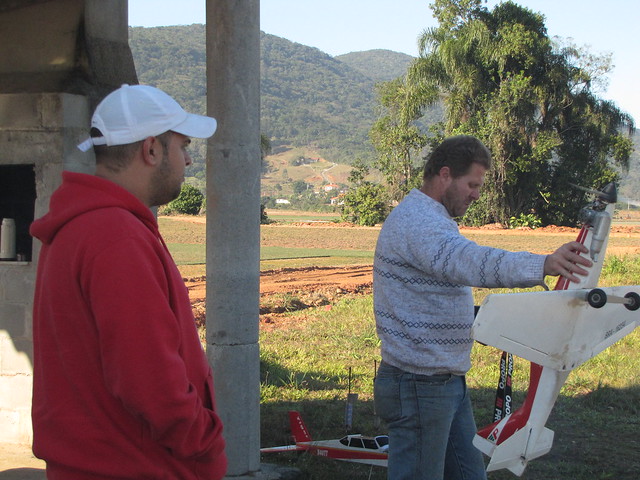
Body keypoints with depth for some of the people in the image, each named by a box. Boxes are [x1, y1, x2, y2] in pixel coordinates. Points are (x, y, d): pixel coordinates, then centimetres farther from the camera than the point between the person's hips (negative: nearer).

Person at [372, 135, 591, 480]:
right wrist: (542, 265, -49)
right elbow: (468, 261, -38)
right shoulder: (416, 221, -20)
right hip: (419, 386, -11)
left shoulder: (431, 220, 18)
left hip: (448, 382, 11)